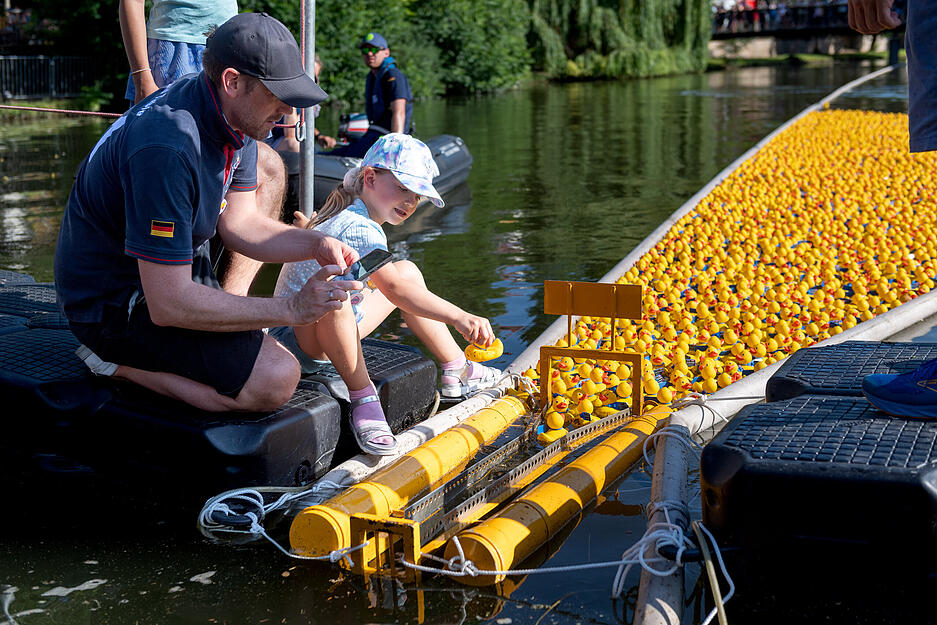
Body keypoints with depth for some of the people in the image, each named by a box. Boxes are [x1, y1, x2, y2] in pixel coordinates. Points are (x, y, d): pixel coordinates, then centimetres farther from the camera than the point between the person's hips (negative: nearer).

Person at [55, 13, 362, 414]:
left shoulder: (234, 117, -4)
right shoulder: (167, 148, -34)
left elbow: (238, 223, 5)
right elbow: (168, 304, -33)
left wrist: (316, 245, -13)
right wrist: (291, 309, -30)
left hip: (175, 272, 10)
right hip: (115, 303, -10)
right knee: (275, 381, -22)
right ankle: (118, 363, -6)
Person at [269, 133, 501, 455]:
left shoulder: (348, 217, 9)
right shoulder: (359, 229, -24)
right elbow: (392, 288, -35)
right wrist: (459, 317, -38)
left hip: (331, 332, 11)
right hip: (294, 339, -11)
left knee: (409, 271, 16)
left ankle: (456, 370, 20)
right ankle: (363, 399, -31)